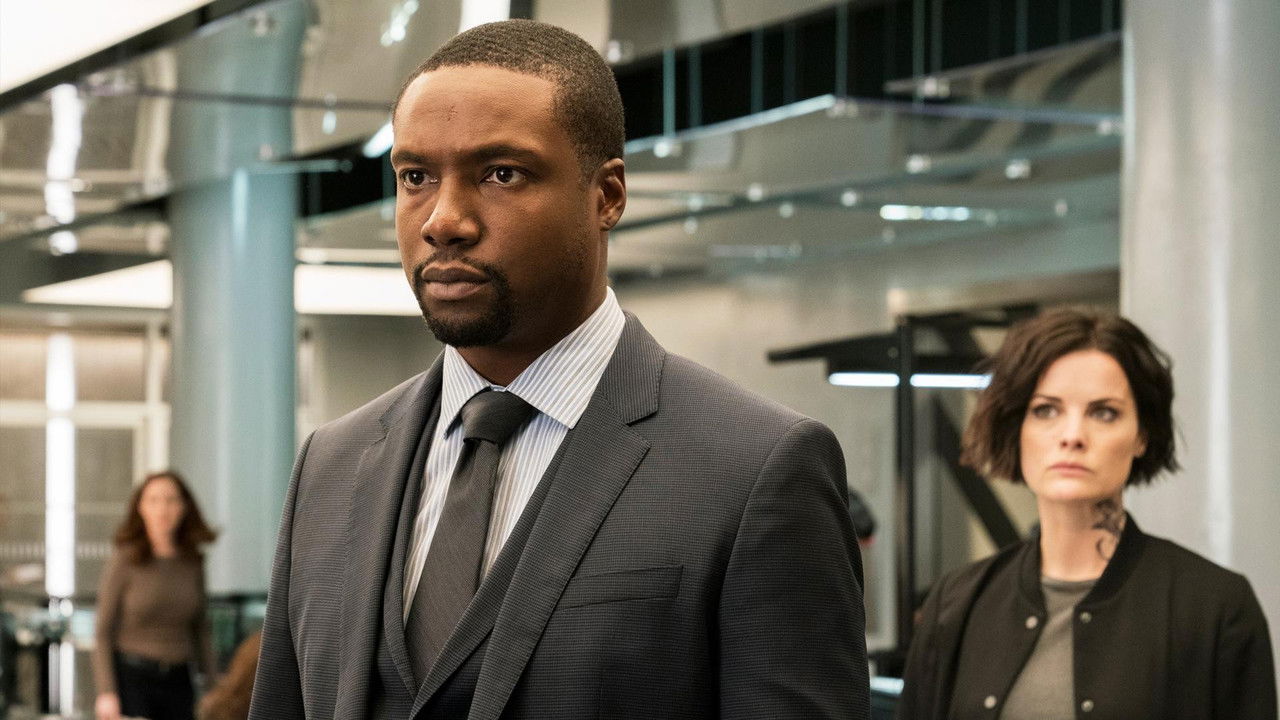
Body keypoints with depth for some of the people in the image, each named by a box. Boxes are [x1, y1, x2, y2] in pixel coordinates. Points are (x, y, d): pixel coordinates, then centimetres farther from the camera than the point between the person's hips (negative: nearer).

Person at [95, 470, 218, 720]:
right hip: (131, 678, -4)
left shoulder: (192, 563, 7)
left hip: (177, 681, 4)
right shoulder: (125, 560, -5)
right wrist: (106, 693, -13)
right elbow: (103, 632, -5)